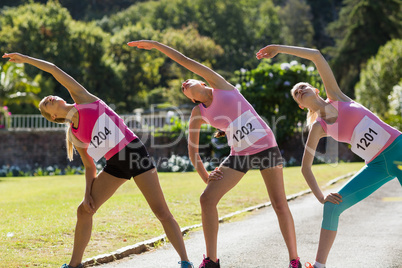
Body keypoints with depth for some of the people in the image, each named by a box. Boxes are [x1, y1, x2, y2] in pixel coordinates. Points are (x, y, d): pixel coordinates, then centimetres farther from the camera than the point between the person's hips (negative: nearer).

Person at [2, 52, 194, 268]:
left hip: (134, 151, -6)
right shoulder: (74, 135, 13)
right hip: (115, 165, 6)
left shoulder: (82, 98, 3)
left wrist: (25, 59, 10)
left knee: (161, 211, -9)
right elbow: (89, 167, 14)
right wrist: (88, 193, 3)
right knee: (84, 210, 3)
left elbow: (54, 70, 3)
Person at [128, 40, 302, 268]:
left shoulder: (220, 85, -1)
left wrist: (156, 44, 1)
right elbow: (193, 148, 12)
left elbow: (186, 61, -5)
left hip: (266, 147, -4)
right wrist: (204, 176, 0)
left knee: (279, 204, -7)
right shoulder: (199, 113, 8)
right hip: (239, 154, 4)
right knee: (207, 198, -9)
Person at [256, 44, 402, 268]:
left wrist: (279, 48, 2)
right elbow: (305, 167, 9)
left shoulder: (336, 96, 1)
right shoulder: (318, 127, 5)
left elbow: (316, 56, -4)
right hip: (377, 165, 3)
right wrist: (320, 197, 0)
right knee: (332, 206, -7)